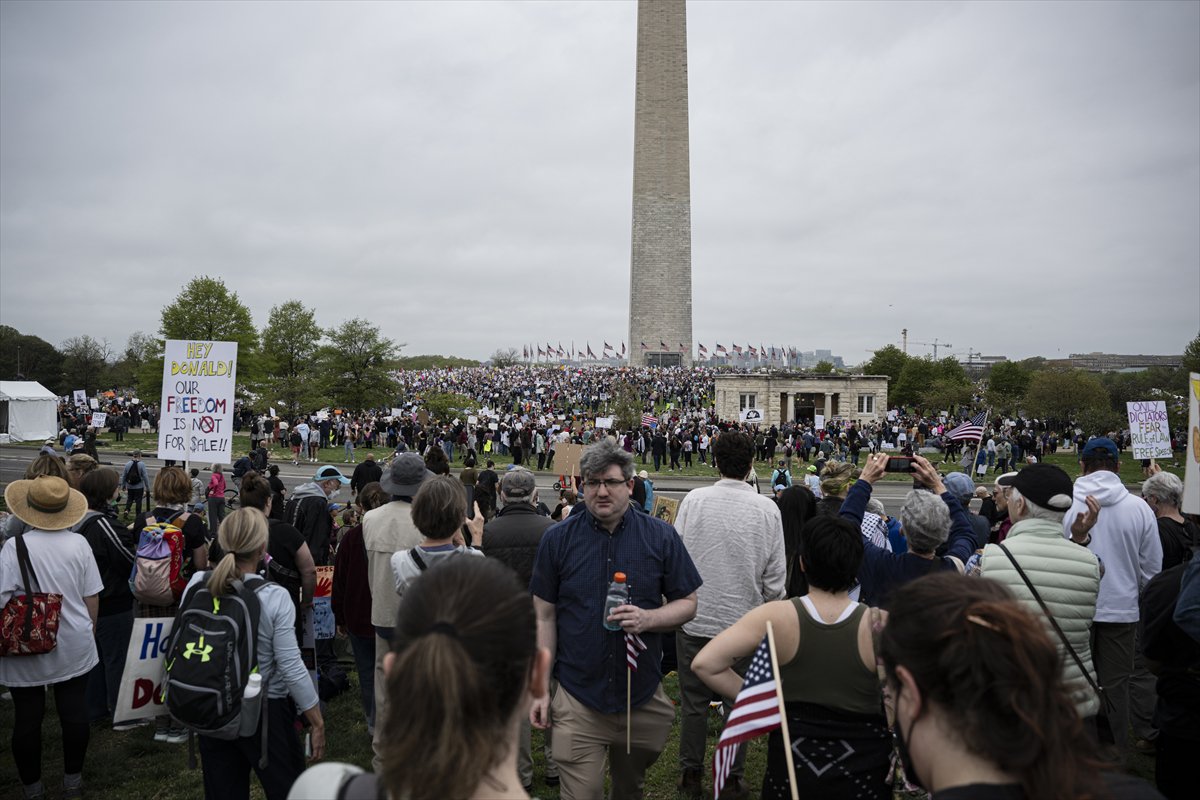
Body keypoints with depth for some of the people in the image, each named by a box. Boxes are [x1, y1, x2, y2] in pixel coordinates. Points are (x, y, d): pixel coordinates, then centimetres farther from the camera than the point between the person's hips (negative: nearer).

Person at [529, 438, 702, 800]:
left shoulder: (661, 536, -4)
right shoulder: (558, 539, -5)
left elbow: (687, 603, 1)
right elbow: (544, 618, 0)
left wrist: (647, 618, -19)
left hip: (643, 698, 2)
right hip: (577, 702, -1)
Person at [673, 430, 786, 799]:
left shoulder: (693, 500, -11)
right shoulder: (767, 508, -9)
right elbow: (776, 576, -5)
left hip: (694, 619, 0)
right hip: (744, 621, 0)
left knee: (694, 703, 14)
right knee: (738, 703, 15)